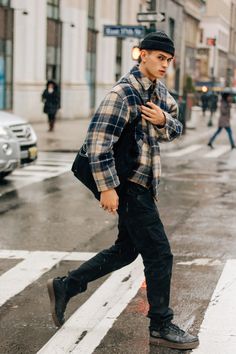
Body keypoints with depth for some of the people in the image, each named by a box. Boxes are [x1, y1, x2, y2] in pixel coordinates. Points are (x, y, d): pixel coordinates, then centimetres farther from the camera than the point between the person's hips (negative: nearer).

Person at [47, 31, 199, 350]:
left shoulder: (159, 90, 11)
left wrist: (163, 120, -9)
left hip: (143, 185, 10)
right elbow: (98, 140, -22)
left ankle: (64, 287, 28)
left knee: (126, 250, 18)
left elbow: (175, 129, 14)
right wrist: (107, 188, -22)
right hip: (130, 186, -10)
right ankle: (161, 327, 10)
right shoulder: (123, 93, -17)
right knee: (159, 254, -4)